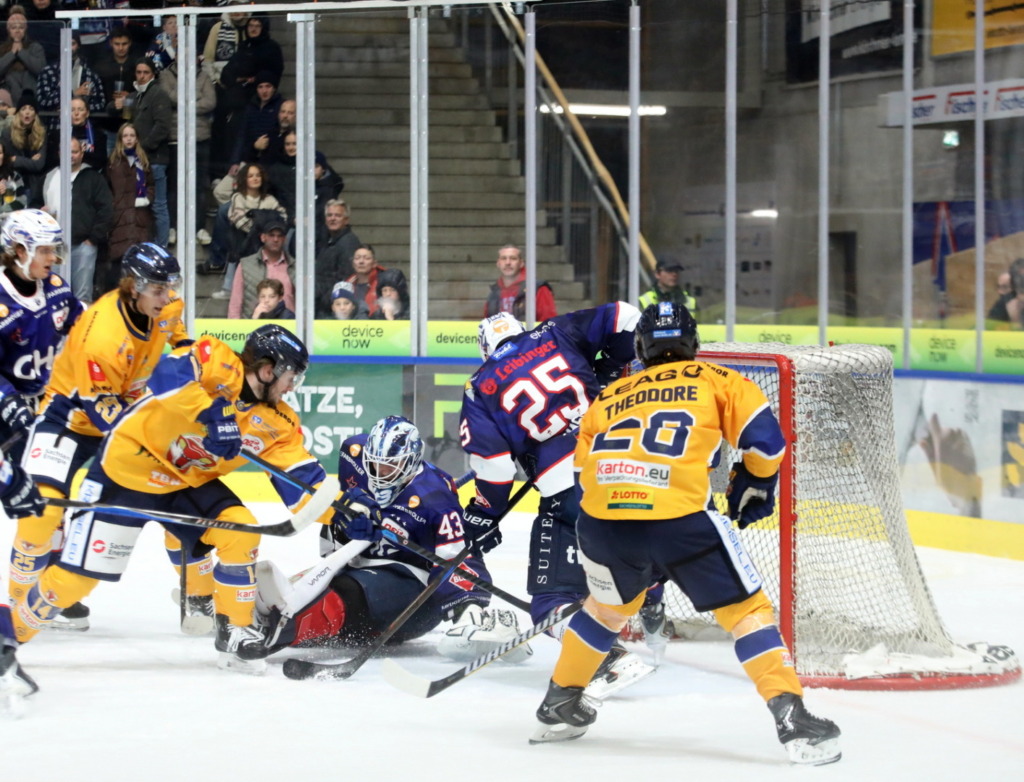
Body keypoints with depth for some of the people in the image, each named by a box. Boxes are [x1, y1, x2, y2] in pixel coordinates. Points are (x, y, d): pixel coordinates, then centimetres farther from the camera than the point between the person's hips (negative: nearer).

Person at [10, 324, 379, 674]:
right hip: (127, 468, -6)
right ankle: (12, 630, 13)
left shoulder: (277, 422, -2)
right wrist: (212, 414, -47)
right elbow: (168, 374, -39)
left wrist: (343, 505, -16)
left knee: (242, 533, -13)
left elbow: (301, 478, -4)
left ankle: (234, 634, 2)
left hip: (188, 483, 6)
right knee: (77, 576, -7)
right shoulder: (218, 363, -21)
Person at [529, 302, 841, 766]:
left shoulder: (608, 398, 28)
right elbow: (764, 439, 8)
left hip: (603, 518, 4)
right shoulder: (715, 380, 19)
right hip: (681, 518, -4)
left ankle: (560, 705, 40)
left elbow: (585, 471, 26)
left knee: (610, 604, 32)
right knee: (745, 609, 8)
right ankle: (791, 719, -5)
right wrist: (753, 485, 27)